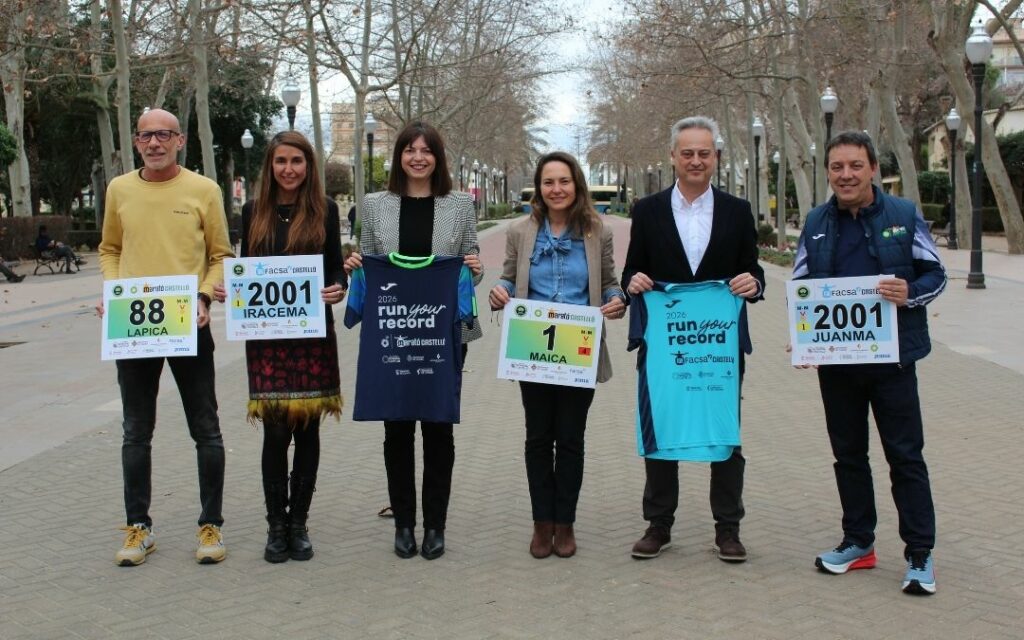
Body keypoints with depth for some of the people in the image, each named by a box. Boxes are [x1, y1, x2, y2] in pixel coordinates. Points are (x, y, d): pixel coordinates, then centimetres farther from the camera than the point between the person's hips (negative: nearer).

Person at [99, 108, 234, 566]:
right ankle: (139, 527, 22)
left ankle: (211, 525, 17)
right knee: (136, 433, 10)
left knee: (205, 430, 5)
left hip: (188, 325, -2)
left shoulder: (203, 190, -1)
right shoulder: (119, 189, 6)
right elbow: (109, 249, 16)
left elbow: (221, 255, 3)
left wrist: (203, 297, -12)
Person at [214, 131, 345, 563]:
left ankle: (298, 523, 18)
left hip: (314, 333, 0)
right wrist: (227, 291, -8)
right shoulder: (254, 212, 8)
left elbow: (336, 267, 4)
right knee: (276, 430, -1)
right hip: (266, 334, 0)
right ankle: (276, 525, 12)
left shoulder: (325, 210, 4)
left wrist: (337, 289, -17)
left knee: (307, 428, 5)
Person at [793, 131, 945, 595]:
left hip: (892, 357, -3)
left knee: (905, 455, 0)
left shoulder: (904, 216, -2)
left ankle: (919, 554, 8)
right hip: (835, 361, 4)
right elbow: (799, 287, 11)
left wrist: (910, 293, -20)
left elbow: (935, 274, 3)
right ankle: (858, 542, 26)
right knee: (848, 453, 13)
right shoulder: (816, 223, 7)